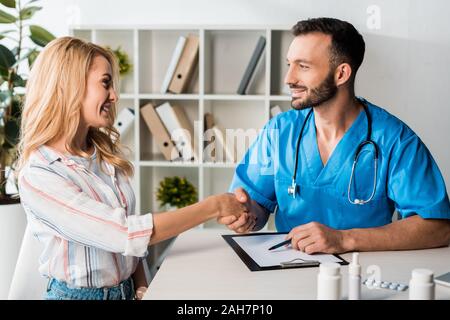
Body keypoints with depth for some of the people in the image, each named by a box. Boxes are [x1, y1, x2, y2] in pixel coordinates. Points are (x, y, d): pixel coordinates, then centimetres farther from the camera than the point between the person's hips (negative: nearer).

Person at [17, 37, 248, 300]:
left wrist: (142, 289, -3)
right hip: (78, 293, -5)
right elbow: (125, 233, -23)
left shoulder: (108, 152, 4)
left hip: (127, 289, 5)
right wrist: (213, 207, -19)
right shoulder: (37, 176, -17)